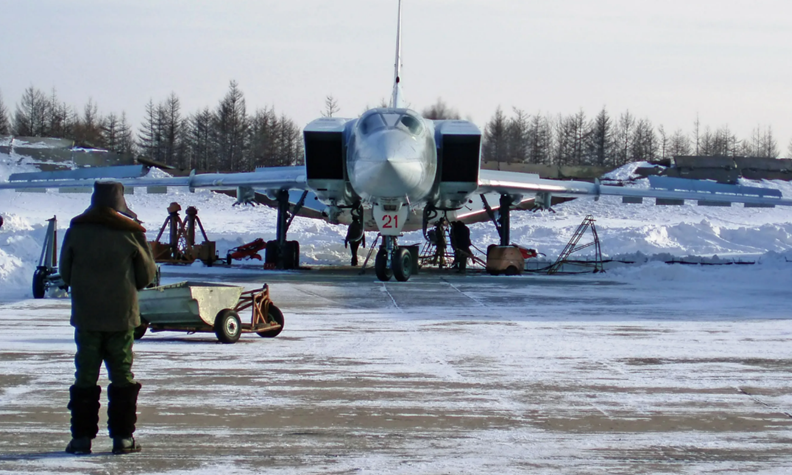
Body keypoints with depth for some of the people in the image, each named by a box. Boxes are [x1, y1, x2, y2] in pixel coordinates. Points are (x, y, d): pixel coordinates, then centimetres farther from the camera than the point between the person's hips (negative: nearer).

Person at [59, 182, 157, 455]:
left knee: (85, 376, 6)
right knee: (123, 376, 6)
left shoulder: (76, 231, -2)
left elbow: (65, 273, 6)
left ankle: (82, 437, 5)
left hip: (86, 317, 1)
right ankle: (123, 437, 4)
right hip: (122, 317, -1)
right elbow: (147, 275, 2)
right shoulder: (132, 233, -5)